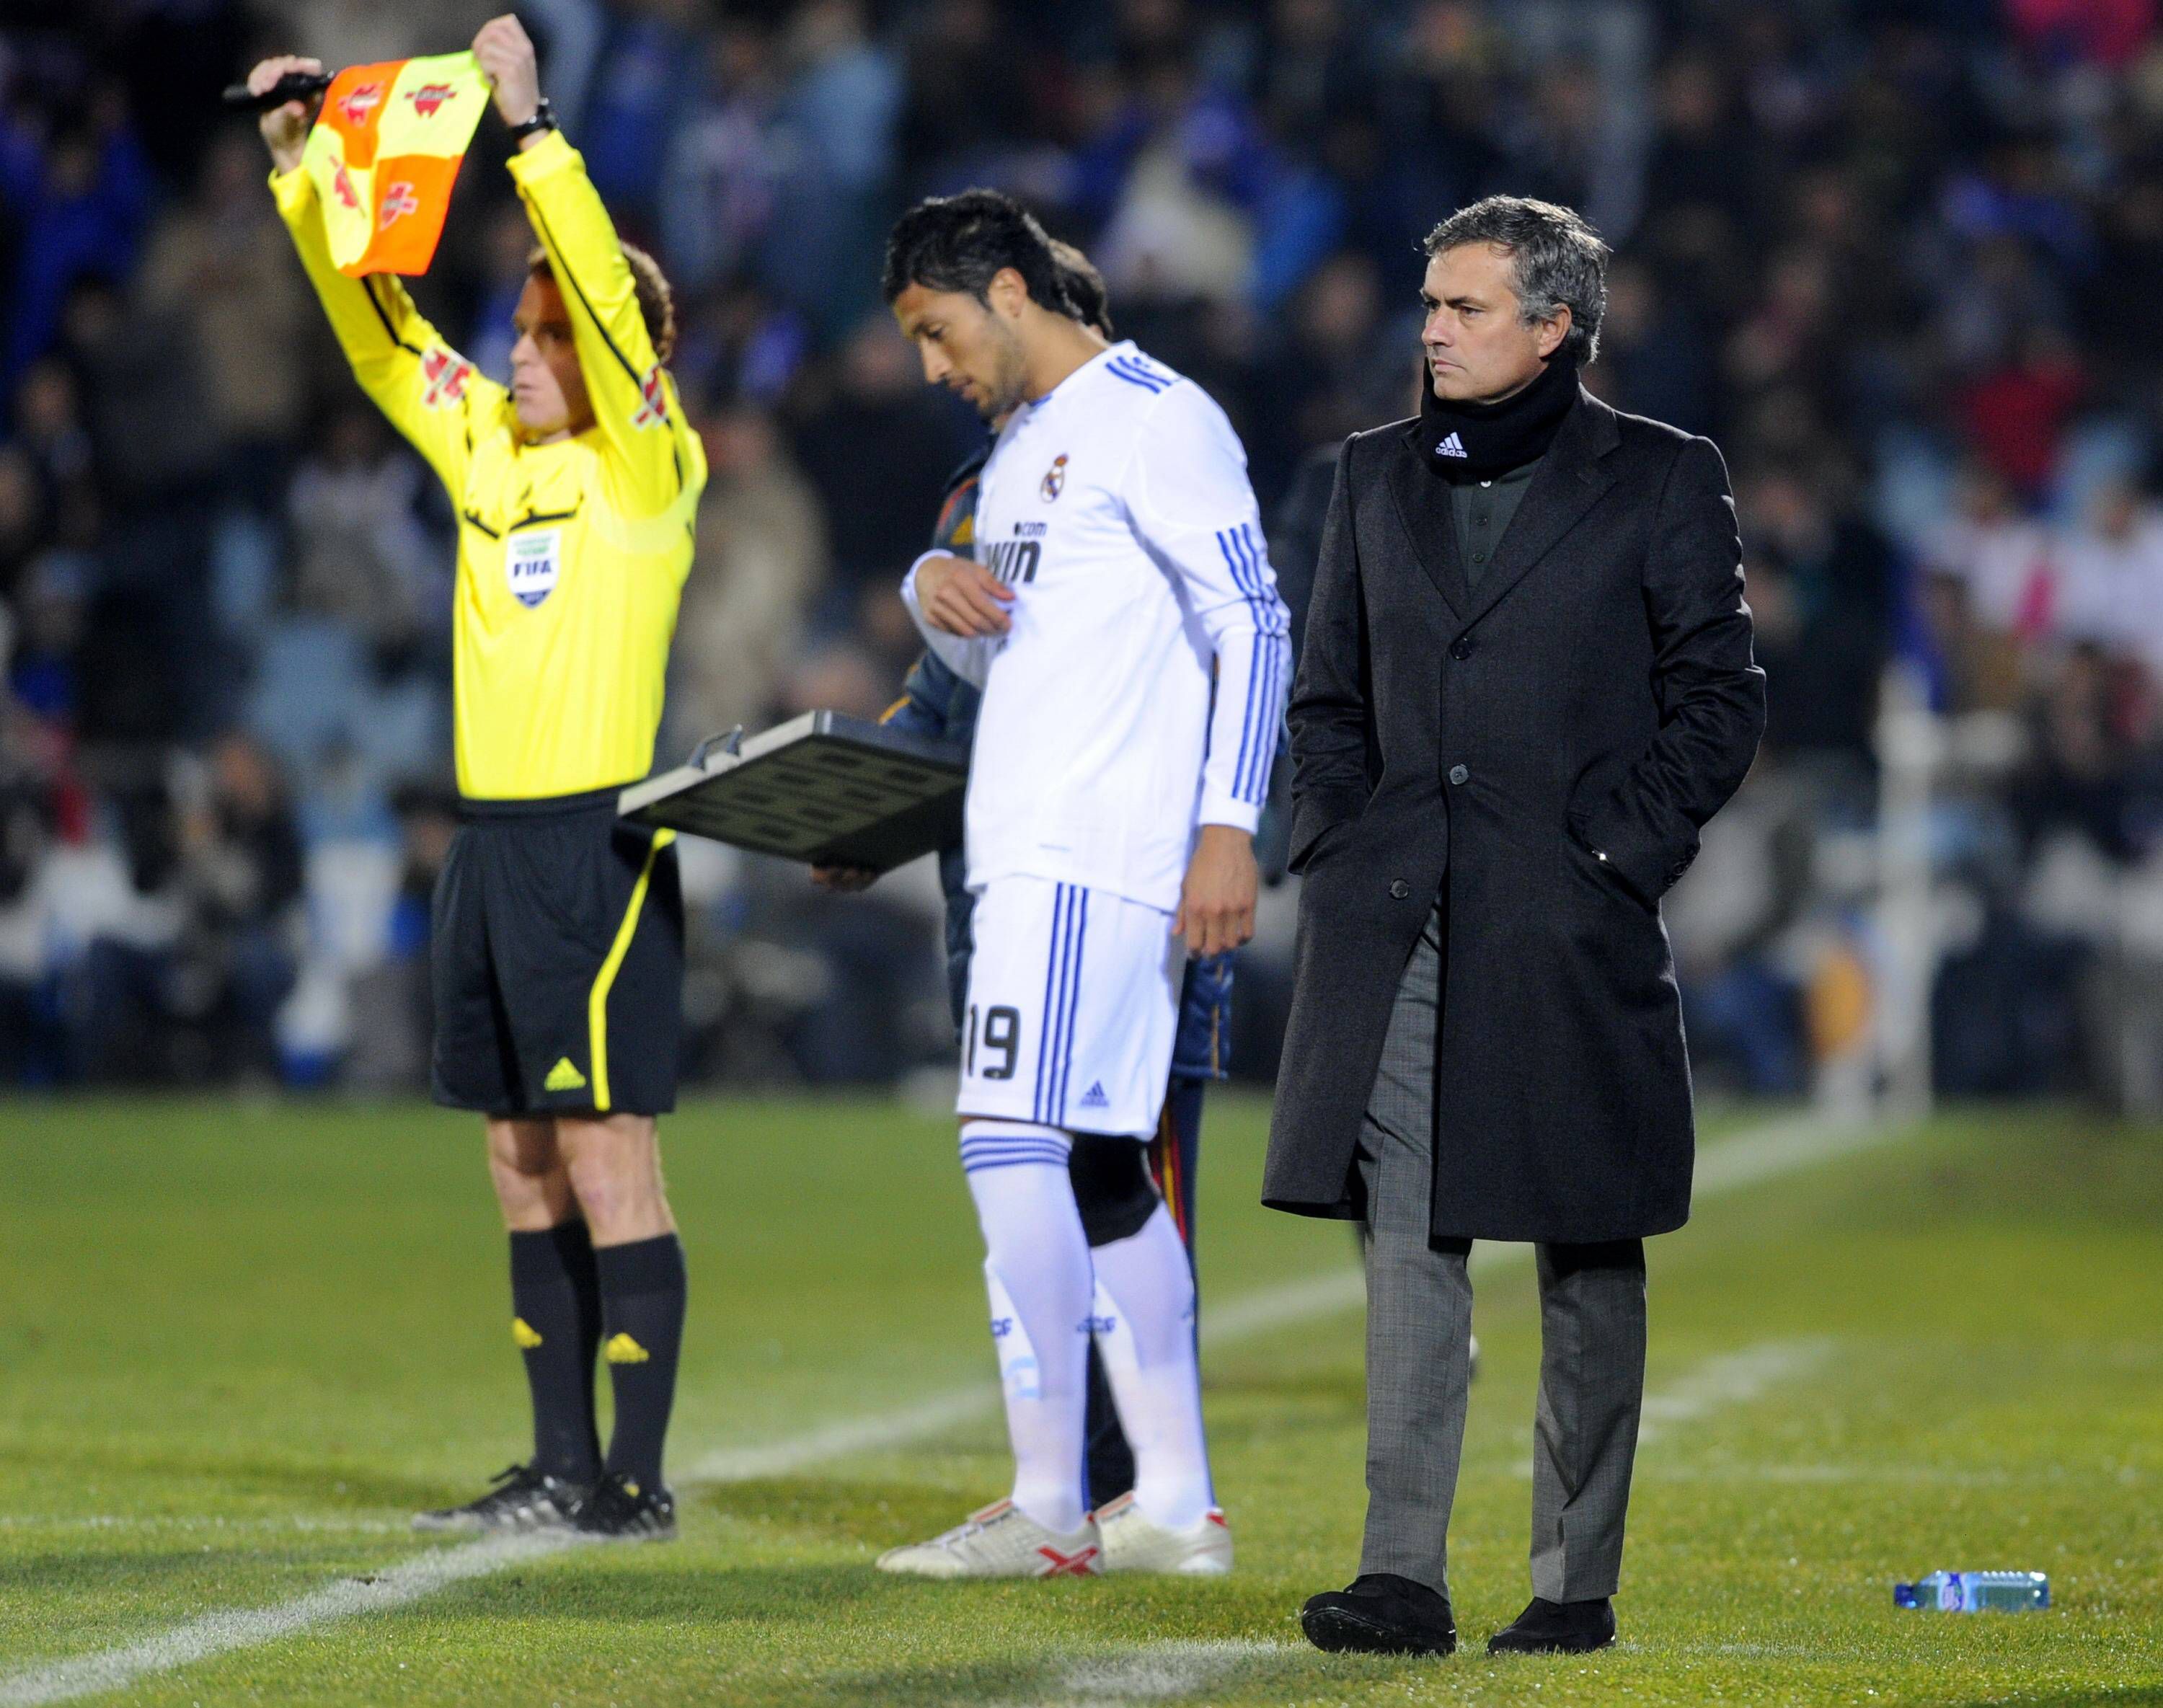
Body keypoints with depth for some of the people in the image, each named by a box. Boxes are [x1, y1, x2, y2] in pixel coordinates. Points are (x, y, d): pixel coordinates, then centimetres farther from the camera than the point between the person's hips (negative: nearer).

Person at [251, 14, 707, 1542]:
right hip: (490, 836, 8)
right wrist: (304, 165, 9)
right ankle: (562, 1466, 14)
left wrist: (533, 125, -21)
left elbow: (606, 298, -18)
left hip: (597, 841, -8)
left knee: (609, 1160, -6)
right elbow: (373, 319, 16)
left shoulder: (647, 470, -6)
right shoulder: (486, 445, 13)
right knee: (528, 1169, 9)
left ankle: (638, 1477, -3)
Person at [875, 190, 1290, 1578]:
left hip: (1103, 851, -10)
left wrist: (1229, 825, -21)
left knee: (1011, 1141, -14)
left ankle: (1048, 1509, -13)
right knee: (1100, 1169, 8)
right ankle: (1177, 1505, 11)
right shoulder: (1021, 447, 22)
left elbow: (1253, 626, -13)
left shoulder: (1153, 420, -8)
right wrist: (935, 592, 6)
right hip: (1037, 846, 10)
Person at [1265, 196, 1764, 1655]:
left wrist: (1617, 852, -8)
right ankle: (1403, 1578, -7)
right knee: (1407, 1244, -5)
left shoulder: (1661, 481, 0)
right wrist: (1336, 849, 6)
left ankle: (1579, 1584, 11)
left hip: (1573, 933, -3)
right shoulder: (1379, 476, 13)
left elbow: (1719, 700, 0)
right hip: (1398, 933, 3)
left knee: (1587, 1262, 4)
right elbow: (1331, 694, 19)